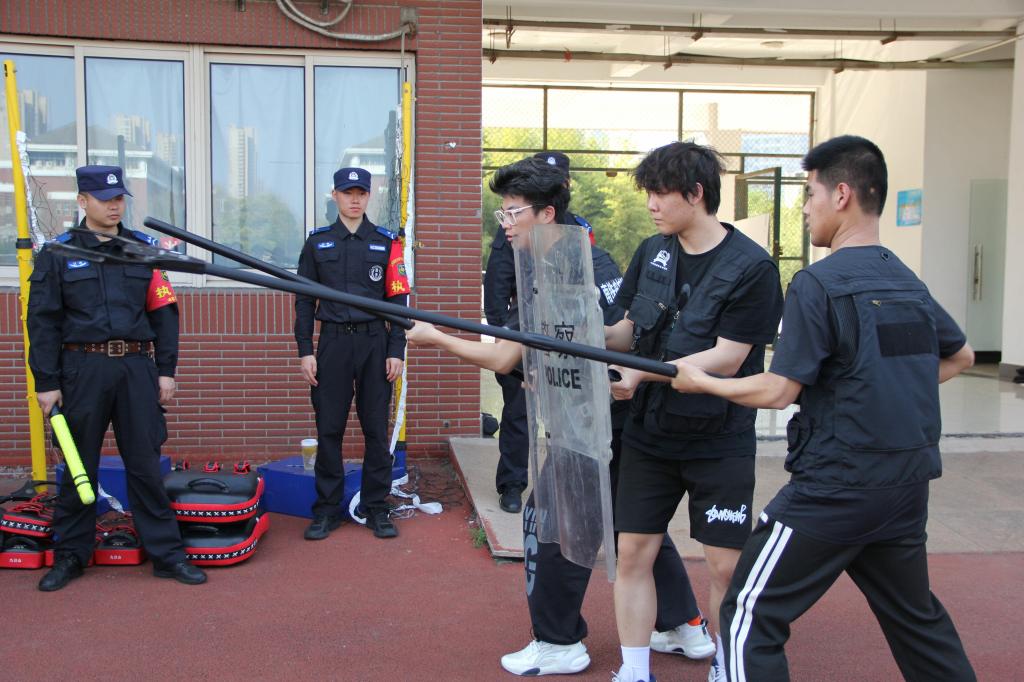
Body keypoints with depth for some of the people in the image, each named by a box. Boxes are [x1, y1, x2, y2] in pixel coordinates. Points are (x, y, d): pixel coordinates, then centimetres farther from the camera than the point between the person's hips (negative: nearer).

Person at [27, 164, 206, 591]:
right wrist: (46, 382, -4)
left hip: (137, 368, 1)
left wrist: (166, 370, 3)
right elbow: (43, 321, 1)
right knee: (78, 466, 8)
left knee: (146, 464, 4)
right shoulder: (57, 253, 3)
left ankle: (166, 553, 11)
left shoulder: (143, 249, 9)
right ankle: (70, 555, 22)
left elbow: (164, 312, 9)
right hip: (82, 370, -1)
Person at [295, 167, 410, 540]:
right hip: (333, 343, 1)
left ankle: (376, 509, 16)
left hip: (375, 343, 0)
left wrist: (396, 351, -4)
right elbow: (305, 300, 6)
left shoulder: (387, 243, 4)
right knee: (328, 429, 4)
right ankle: (327, 509, 16)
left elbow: (398, 299, 2)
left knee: (376, 429, 4)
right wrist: (305, 351, -1)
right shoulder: (317, 242, 6)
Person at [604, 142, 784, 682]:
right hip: (649, 434, 5)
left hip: (720, 441, -4)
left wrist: (645, 373, -23)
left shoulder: (751, 267, -13)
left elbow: (727, 358, -18)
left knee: (726, 566, 4)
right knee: (633, 552, 5)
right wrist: (599, 337, -9)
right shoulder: (652, 252, 4)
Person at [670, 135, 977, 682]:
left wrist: (700, 381, -4)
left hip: (836, 487, -7)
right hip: (908, 484, 8)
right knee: (916, 616, 24)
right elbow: (960, 357, 23)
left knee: (751, 615, 2)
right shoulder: (909, 283, 8)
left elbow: (778, 391, -17)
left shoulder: (818, 283, -14)